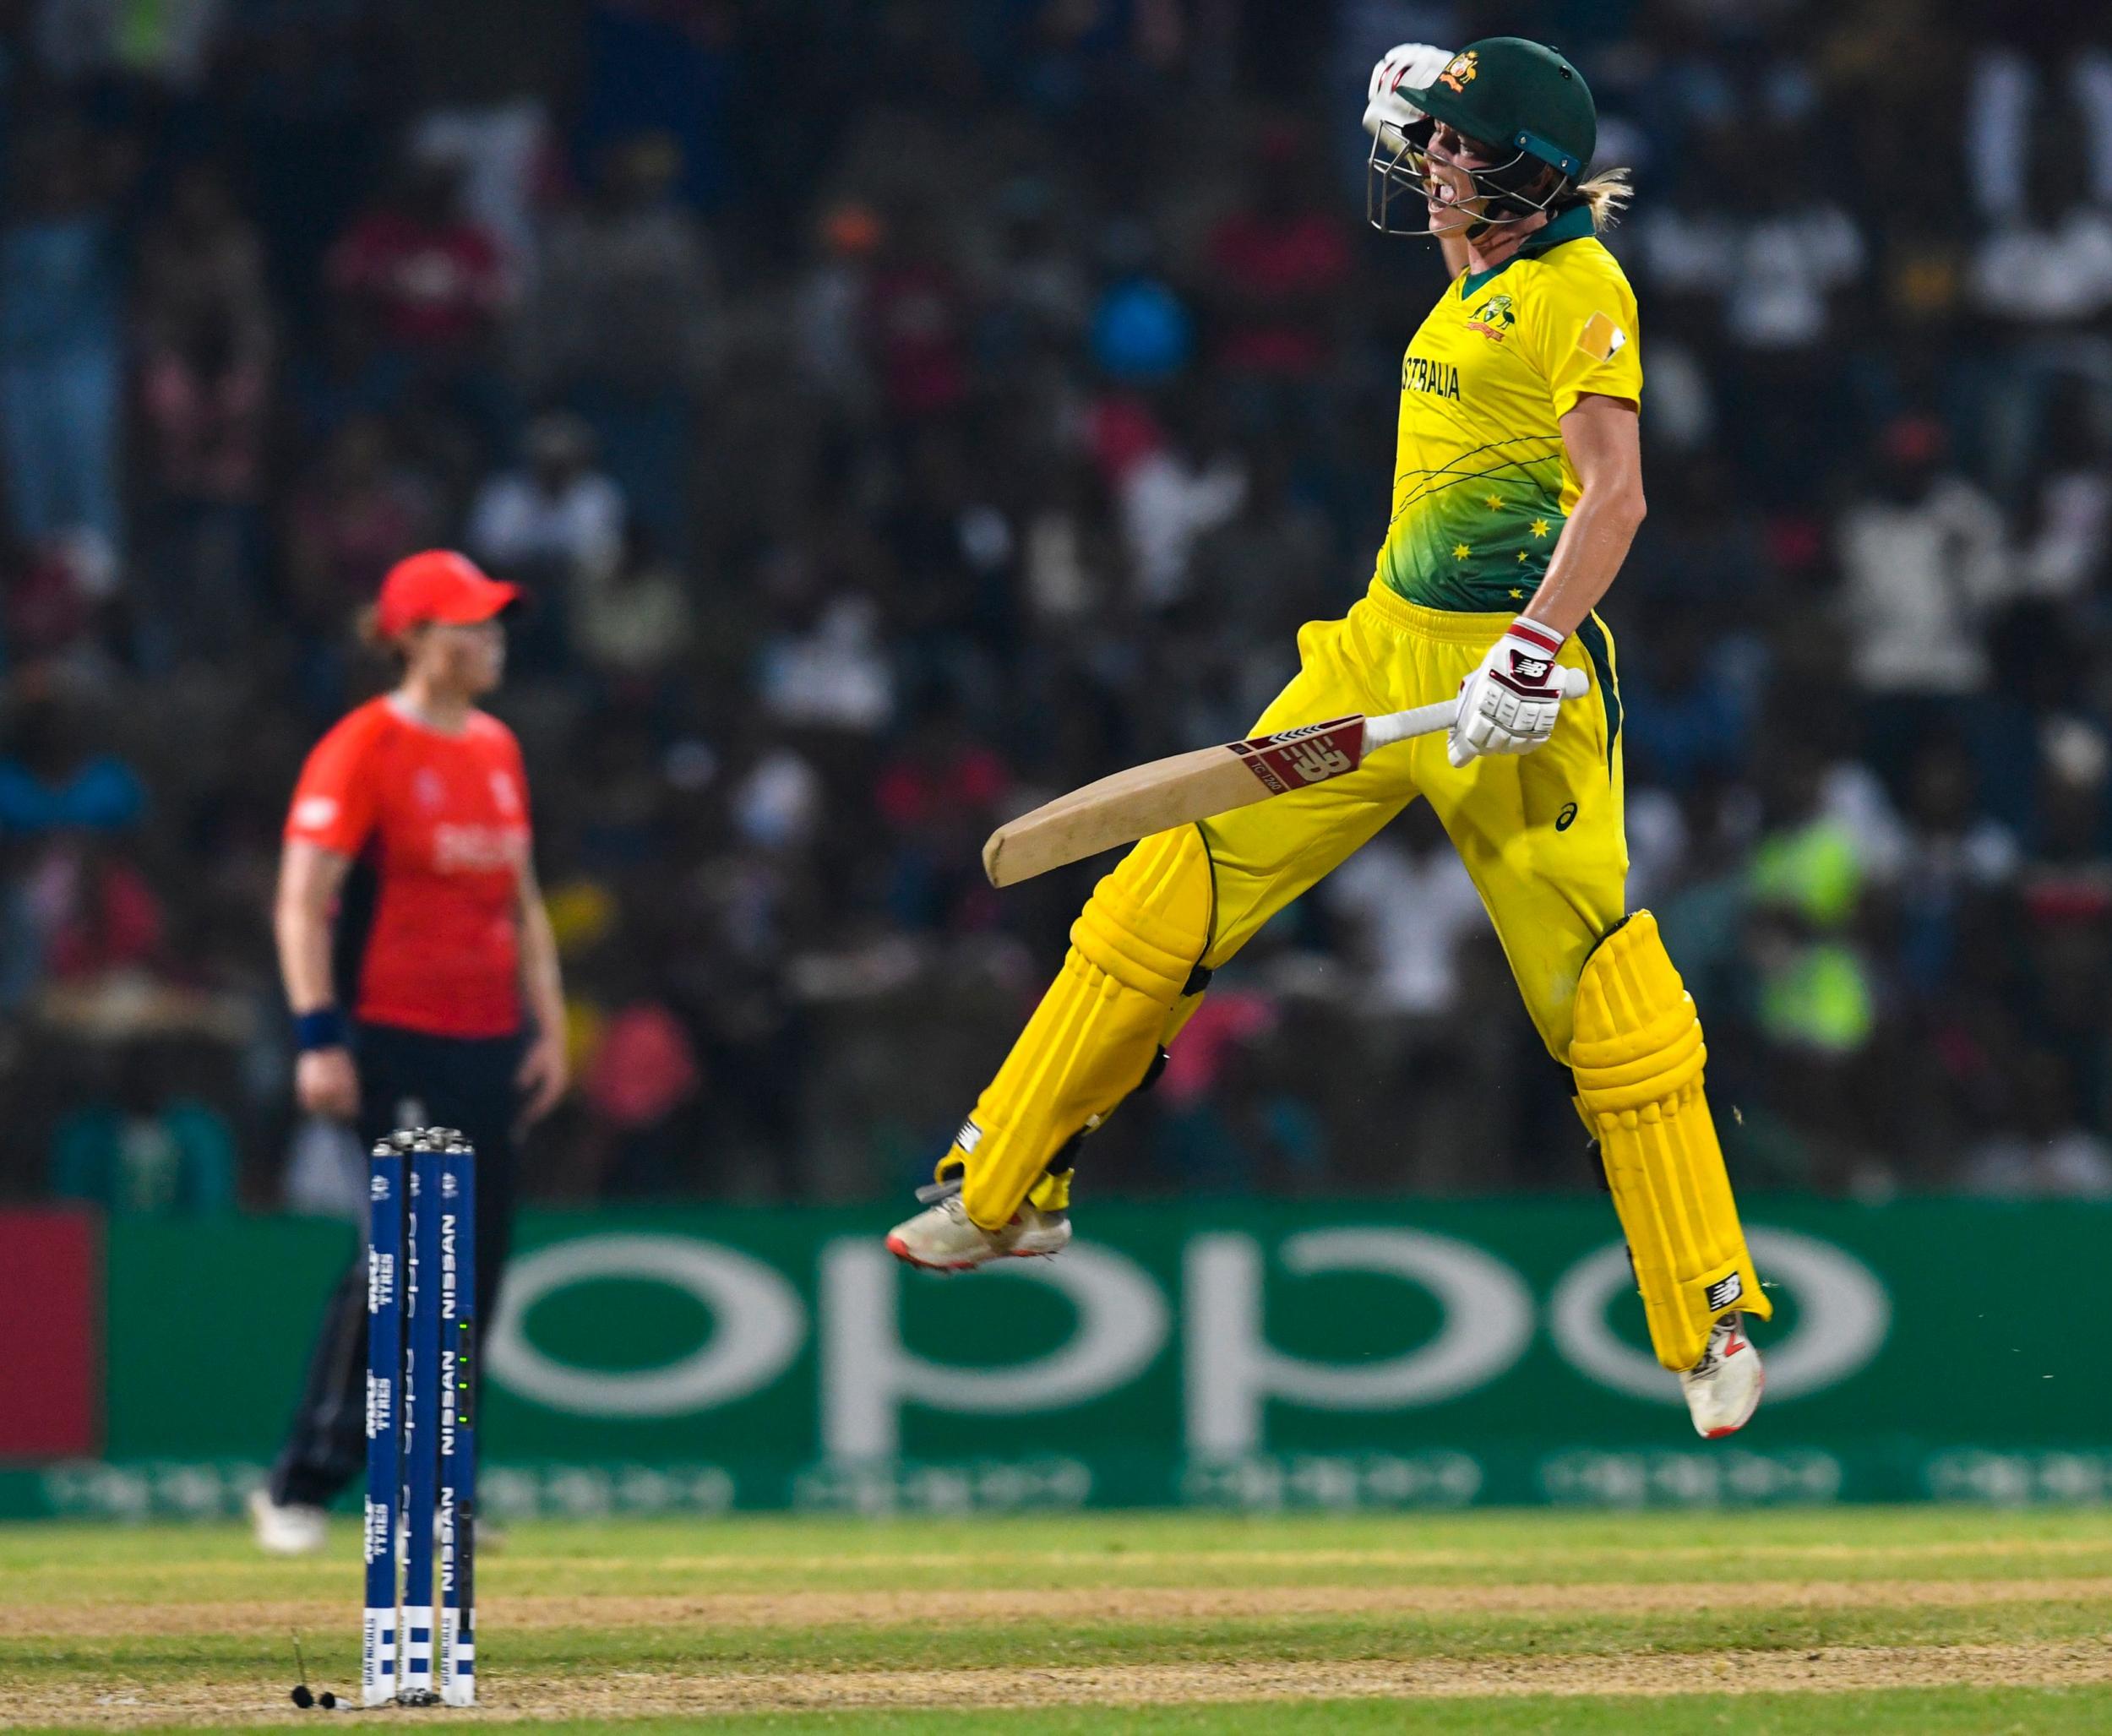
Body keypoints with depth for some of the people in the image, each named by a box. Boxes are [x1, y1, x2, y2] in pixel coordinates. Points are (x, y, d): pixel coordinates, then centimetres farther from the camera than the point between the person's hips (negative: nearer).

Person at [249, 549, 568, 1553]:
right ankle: (301, 1488, -5)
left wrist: (548, 1023, 13)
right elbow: (302, 903, -12)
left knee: (478, 1259, 6)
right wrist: (318, 1037, -19)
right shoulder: (364, 748, -9)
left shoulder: (496, 749, 14)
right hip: (398, 1042, -7)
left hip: (490, 1042, 7)